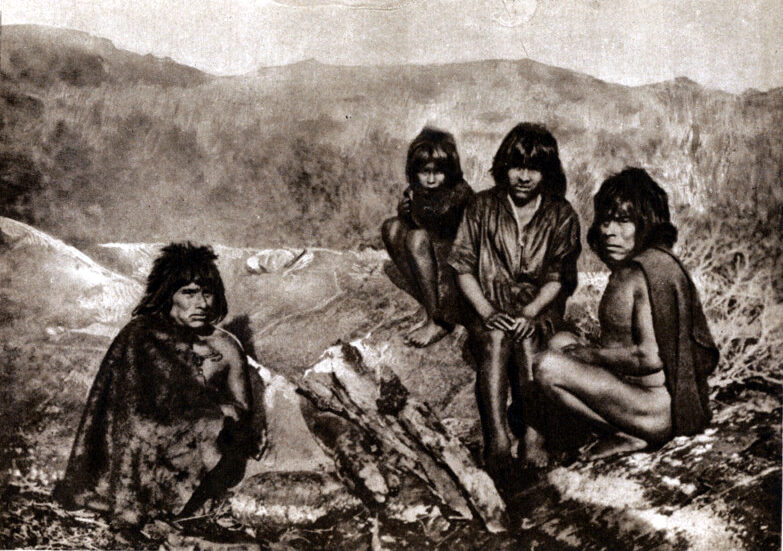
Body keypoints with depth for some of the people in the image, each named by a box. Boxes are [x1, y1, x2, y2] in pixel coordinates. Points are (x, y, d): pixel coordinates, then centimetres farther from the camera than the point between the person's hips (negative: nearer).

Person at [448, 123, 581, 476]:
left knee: (527, 340, -34)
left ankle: (533, 436, -38)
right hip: (490, 306, 0)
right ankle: (497, 442, -43)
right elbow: (463, 266, 3)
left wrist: (529, 312, -17)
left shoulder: (561, 215, 5)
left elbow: (558, 278, 1)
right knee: (496, 339, -33)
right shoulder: (483, 207, 6)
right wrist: (486, 311, -12)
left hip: (540, 310, 0)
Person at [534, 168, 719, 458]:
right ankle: (630, 430, 5)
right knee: (561, 343, 15)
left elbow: (651, 357, -26)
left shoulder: (640, 272, -19)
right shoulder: (661, 261, 13)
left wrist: (589, 354, -10)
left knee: (548, 366, -16)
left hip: (660, 411, -11)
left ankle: (630, 436, -7)